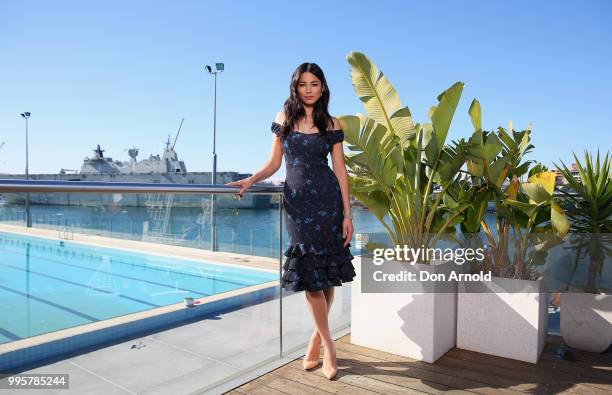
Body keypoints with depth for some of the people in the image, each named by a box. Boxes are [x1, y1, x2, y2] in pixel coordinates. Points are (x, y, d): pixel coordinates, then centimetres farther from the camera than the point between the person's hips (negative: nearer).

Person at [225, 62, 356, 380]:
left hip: (327, 200, 0)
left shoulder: (331, 124, 5)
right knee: (310, 273, -2)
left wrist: (347, 215, -2)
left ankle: (317, 336, 22)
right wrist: (251, 180, -8)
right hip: (296, 201, 1)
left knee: (327, 272, 2)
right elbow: (274, 163, 11)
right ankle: (328, 345, 12)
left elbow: (340, 170, 3)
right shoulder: (284, 118, 9)